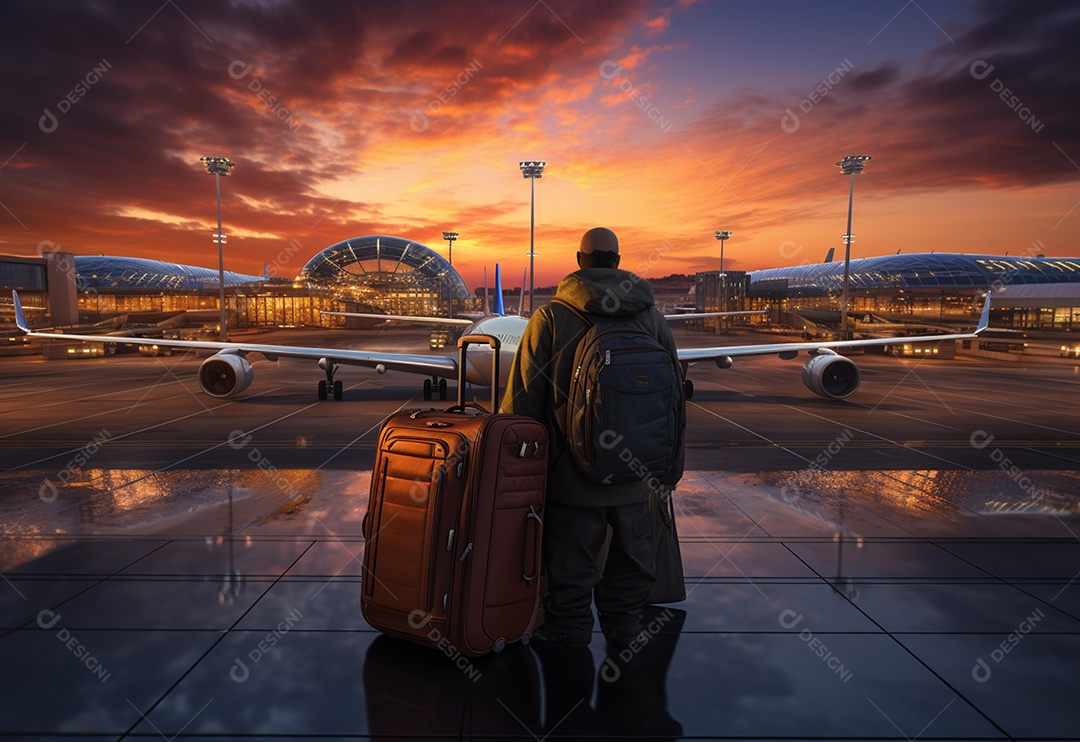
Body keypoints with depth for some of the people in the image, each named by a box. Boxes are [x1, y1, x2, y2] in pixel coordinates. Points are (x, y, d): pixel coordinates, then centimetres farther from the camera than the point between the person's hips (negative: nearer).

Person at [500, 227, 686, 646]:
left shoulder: (551, 318, -10)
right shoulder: (653, 318, 2)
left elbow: (521, 401, -10)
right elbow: (674, 398, 7)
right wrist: (669, 467, 16)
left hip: (572, 472, -4)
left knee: (570, 556, 12)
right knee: (631, 551, 21)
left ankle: (569, 626, 28)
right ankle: (625, 623, 37)